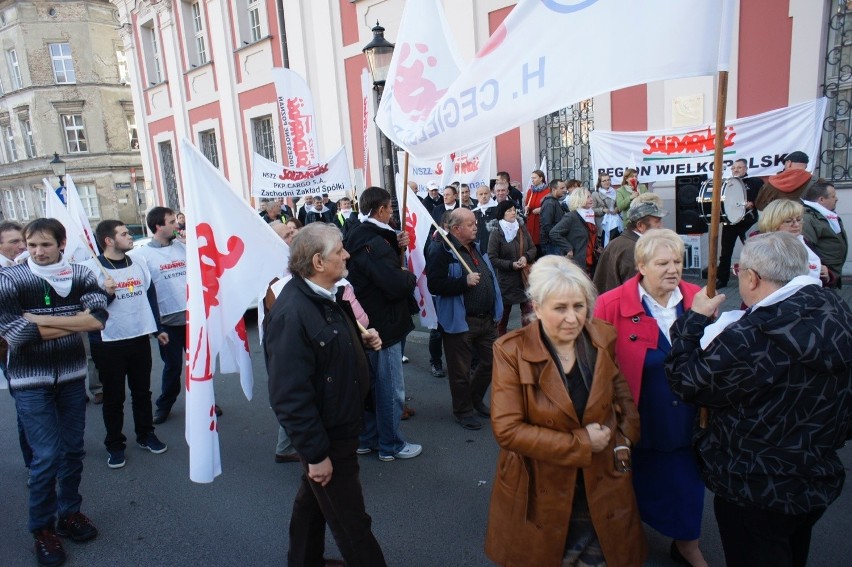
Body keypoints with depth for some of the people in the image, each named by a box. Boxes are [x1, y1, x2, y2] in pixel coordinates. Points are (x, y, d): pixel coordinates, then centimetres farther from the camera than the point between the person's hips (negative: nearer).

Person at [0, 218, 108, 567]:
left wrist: (42, 319, -21)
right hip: (30, 381, -3)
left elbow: (99, 318, -16)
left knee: (73, 449, 12)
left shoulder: (81, 276, -2)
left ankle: (69, 513, 32)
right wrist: (76, 321, -14)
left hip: (73, 376, 3)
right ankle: (42, 528, 17)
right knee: (47, 455, -4)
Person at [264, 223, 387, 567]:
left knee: (313, 499, 27)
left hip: (341, 424, 9)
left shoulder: (329, 296, 1)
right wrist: (315, 453, -22)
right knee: (351, 520, 8)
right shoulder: (292, 313, -29)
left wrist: (363, 340, 0)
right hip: (324, 437, -9)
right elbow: (290, 396, -28)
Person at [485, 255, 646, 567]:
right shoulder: (511, 351, -20)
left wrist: (625, 436, -4)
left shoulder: (604, 337, -6)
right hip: (539, 490, -3)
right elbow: (507, 429, -22)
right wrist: (579, 443, -20)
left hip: (601, 483, 3)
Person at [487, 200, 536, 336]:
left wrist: (526, 257, -11)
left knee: (528, 309, 4)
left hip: (525, 277, 4)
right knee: (504, 311, 10)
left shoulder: (522, 228, 2)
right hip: (506, 279, -4)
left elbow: (533, 248, 9)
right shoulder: (496, 233, -11)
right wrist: (511, 264, -19)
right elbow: (492, 259, -12)